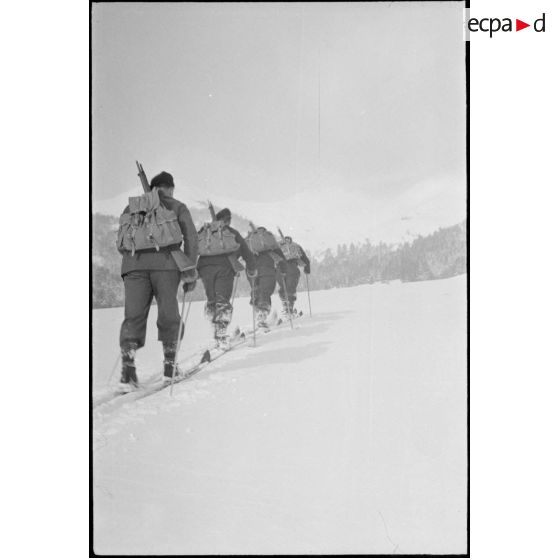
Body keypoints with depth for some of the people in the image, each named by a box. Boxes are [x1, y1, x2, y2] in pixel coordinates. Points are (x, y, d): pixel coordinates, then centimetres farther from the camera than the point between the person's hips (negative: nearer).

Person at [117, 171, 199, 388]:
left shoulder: (131, 207, 23)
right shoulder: (177, 207, 16)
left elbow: (121, 244, 19)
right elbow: (191, 239, 7)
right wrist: (190, 272, 8)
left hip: (134, 264, 2)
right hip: (166, 263, -2)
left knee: (134, 316, 1)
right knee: (168, 314, 9)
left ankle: (128, 369, -13)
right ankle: (169, 366, 11)